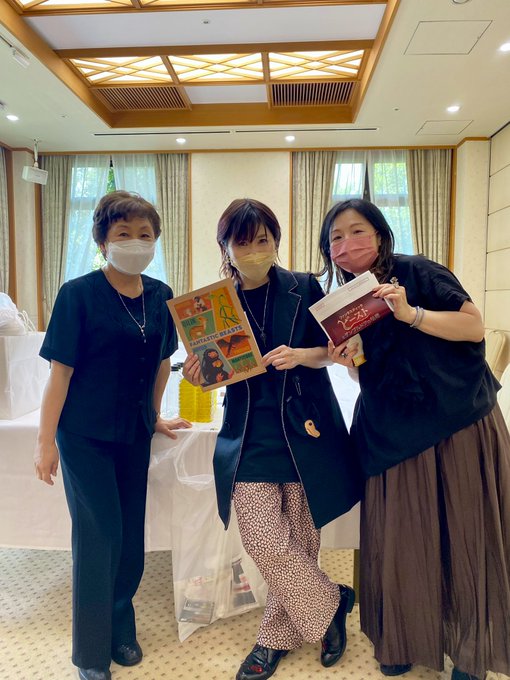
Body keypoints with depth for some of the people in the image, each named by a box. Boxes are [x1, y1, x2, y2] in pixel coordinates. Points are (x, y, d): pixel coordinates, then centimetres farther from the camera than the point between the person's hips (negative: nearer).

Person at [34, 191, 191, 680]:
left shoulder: (160, 296, 1)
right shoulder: (78, 294, -12)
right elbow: (60, 370, -12)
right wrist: (45, 441, -11)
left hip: (134, 434, 5)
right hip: (85, 436, -4)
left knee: (131, 537, 13)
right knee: (99, 537, 3)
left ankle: (121, 629, 37)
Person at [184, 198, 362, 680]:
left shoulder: (304, 288, 0)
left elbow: (329, 351, 3)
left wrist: (299, 355, -17)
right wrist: (199, 371, -14)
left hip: (305, 427, -1)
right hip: (249, 432, 1)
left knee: (297, 539, 8)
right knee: (264, 540, -3)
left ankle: (279, 635, 33)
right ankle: (330, 604, 24)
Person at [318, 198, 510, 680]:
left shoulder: (417, 272, -8)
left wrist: (410, 313, -25)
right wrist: (346, 360, -7)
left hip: (458, 426, -4)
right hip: (395, 435, 5)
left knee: (461, 539, 7)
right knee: (401, 540, 10)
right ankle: (406, 640, 33)